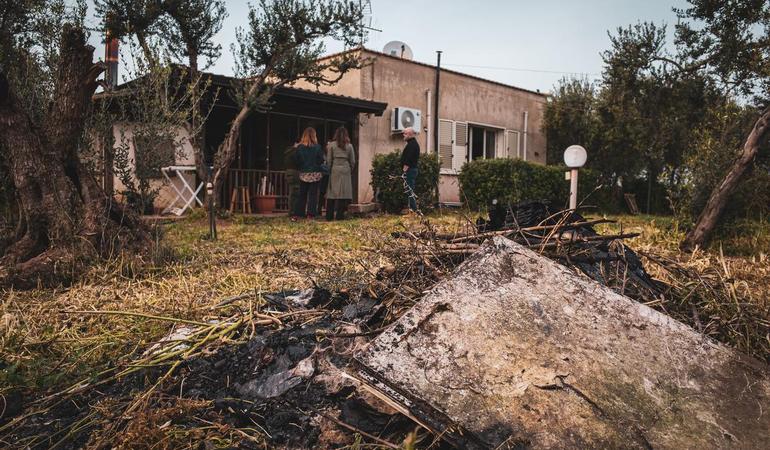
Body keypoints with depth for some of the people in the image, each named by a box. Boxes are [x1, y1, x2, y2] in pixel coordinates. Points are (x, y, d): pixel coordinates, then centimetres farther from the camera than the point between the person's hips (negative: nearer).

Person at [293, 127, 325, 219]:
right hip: (315, 174, -2)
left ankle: (298, 214, 11)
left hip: (303, 174, 2)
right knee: (313, 194, 4)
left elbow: (296, 160, -2)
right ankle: (311, 214, 1)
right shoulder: (317, 147, -9)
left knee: (302, 194, 11)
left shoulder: (299, 147, -4)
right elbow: (321, 160, -7)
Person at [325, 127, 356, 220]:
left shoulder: (331, 145, 2)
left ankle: (329, 215, 3)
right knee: (343, 192, 1)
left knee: (332, 192, 3)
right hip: (345, 170, 0)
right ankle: (340, 215, 0)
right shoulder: (349, 146, 4)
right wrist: (350, 170, 19)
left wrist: (329, 170, 10)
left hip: (334, 170, 0)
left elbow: (328, 160, 1)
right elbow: (353, 161, 6)